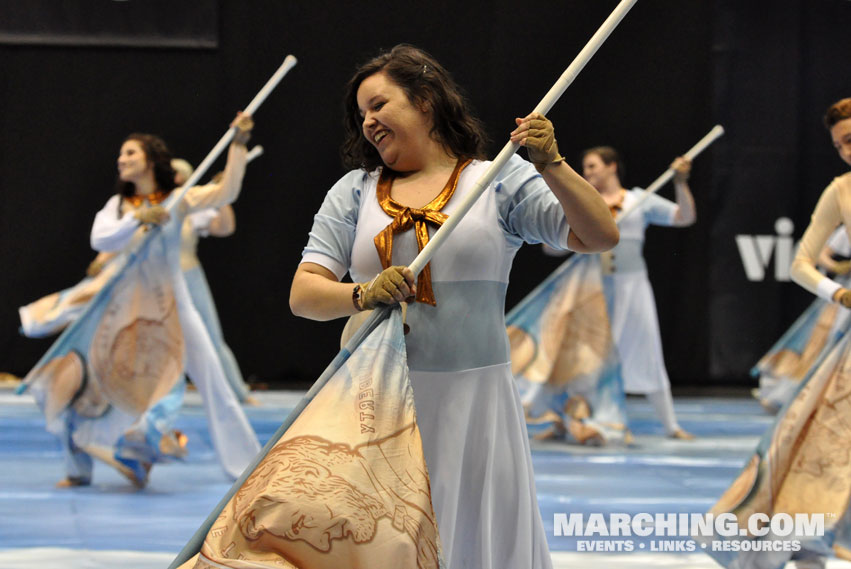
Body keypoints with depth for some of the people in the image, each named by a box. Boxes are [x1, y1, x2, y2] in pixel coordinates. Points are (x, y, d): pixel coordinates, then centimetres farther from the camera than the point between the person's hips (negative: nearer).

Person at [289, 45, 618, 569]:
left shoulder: (500, 180, 4)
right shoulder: (354, 191, 12)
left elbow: (600, 236, -4)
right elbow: (303, 294, 4)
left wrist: (552, 167, -16)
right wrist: (363, 295, -16)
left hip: (472, 398, -2)